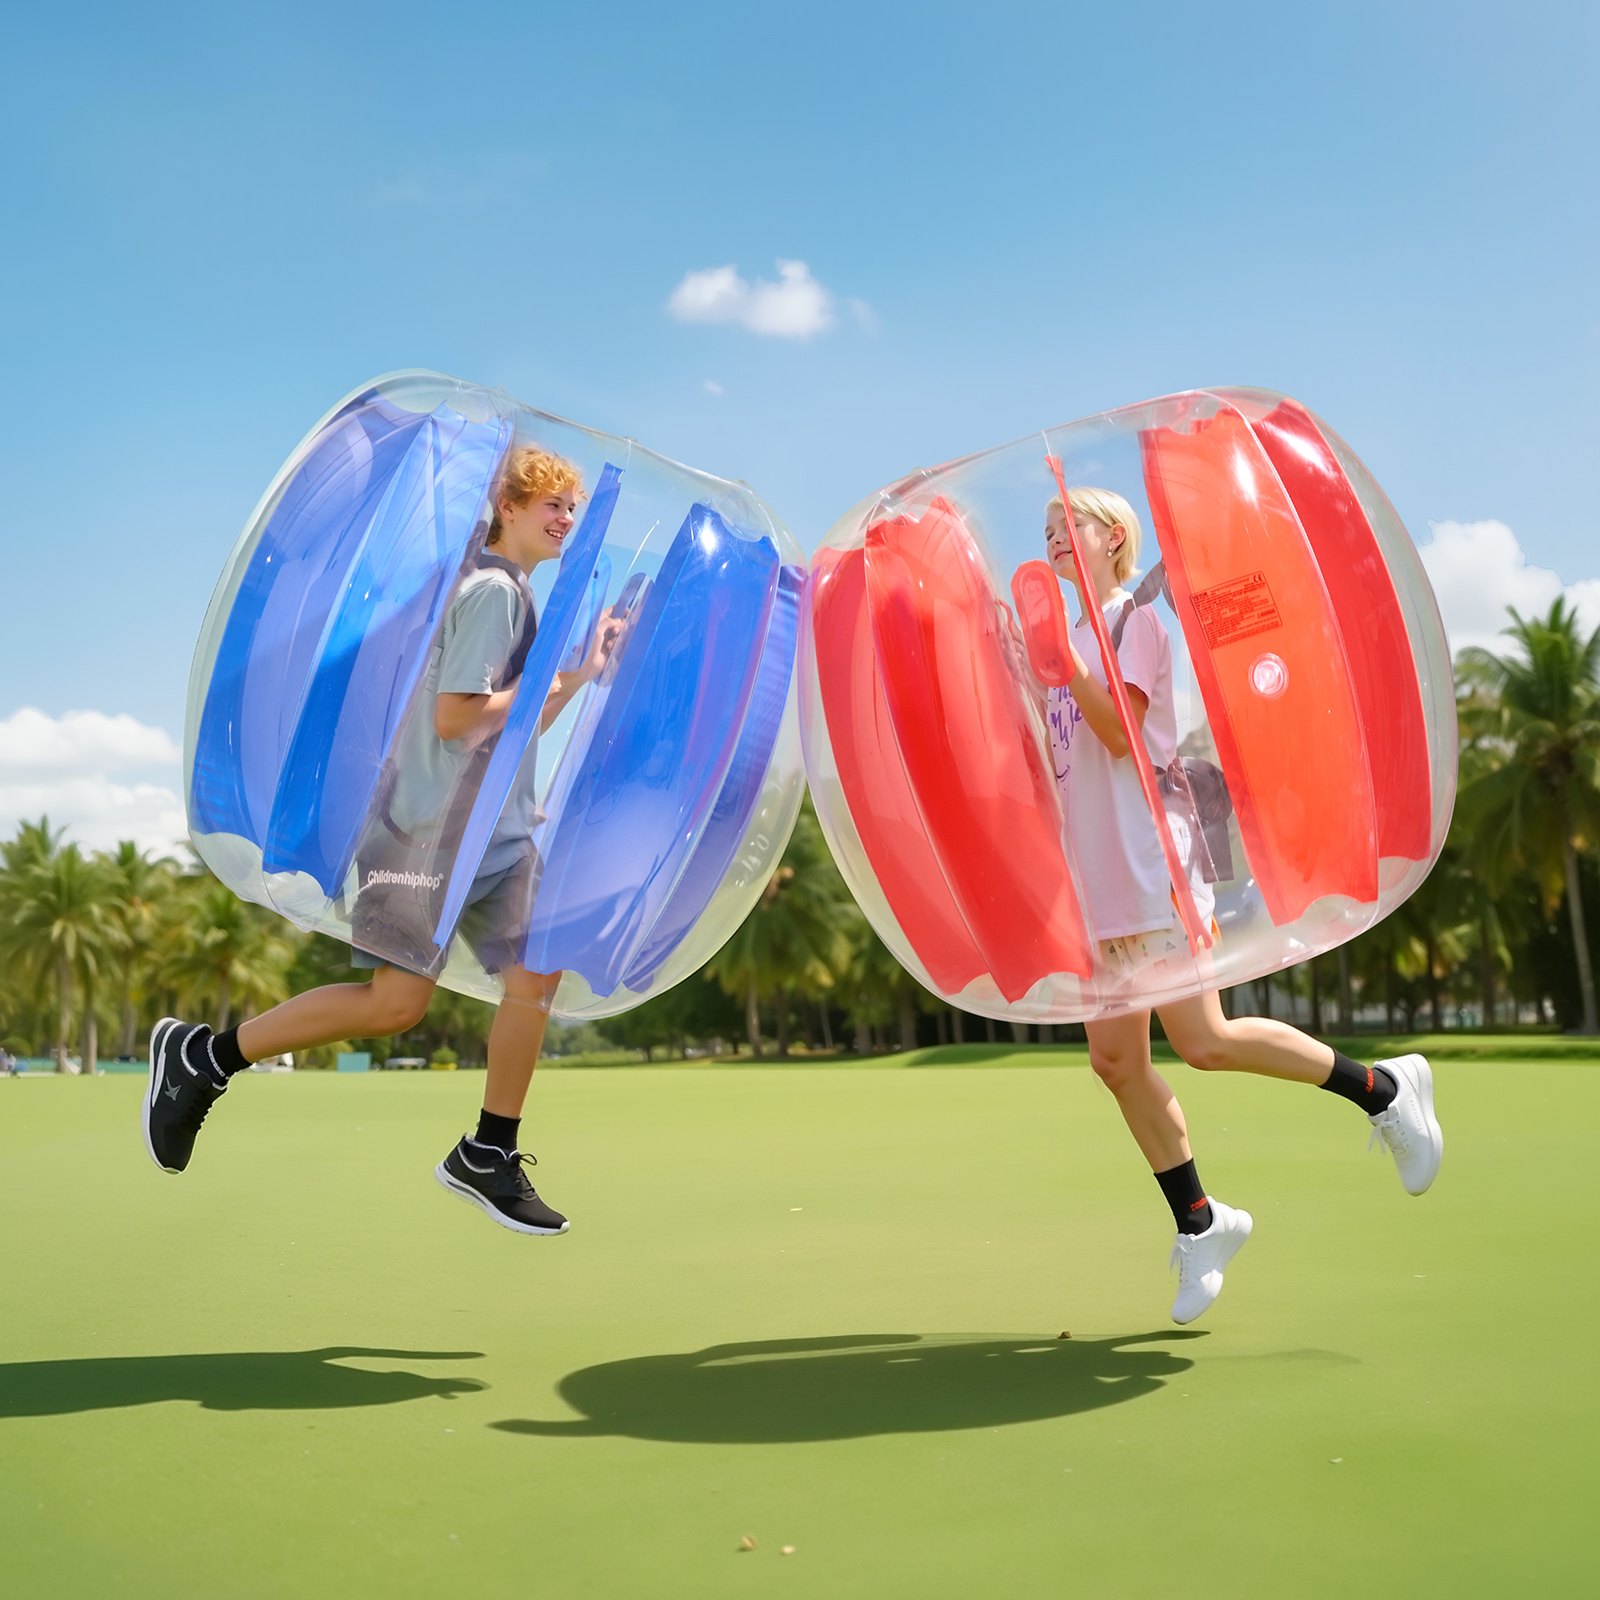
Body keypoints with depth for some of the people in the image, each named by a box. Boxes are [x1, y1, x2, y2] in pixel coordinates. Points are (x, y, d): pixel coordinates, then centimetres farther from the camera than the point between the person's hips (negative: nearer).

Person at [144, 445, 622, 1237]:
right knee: (395, 1002, -9)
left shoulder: (513, 594, 19)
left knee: (536, 972, 0)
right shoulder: (492, 589, -12)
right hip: (433, 825, -10)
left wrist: (580, 671, 13)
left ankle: (487, 1156, 11)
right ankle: (203, 1055, 6)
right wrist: (545, 676, -10)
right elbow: (455, 716, -20)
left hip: (496, 827, 10)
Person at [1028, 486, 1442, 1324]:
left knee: (1204, 1042, -12)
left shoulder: (1135, 618, -3)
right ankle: (1199, 1224, 16)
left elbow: (1118, 731, -16)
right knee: (1116, 1059, 3)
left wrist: (1063, 656, -20)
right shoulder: (1069, 637, 18)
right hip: (1096, 879, 8)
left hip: (1149, 864, -7)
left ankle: (1383, 1087, 9)